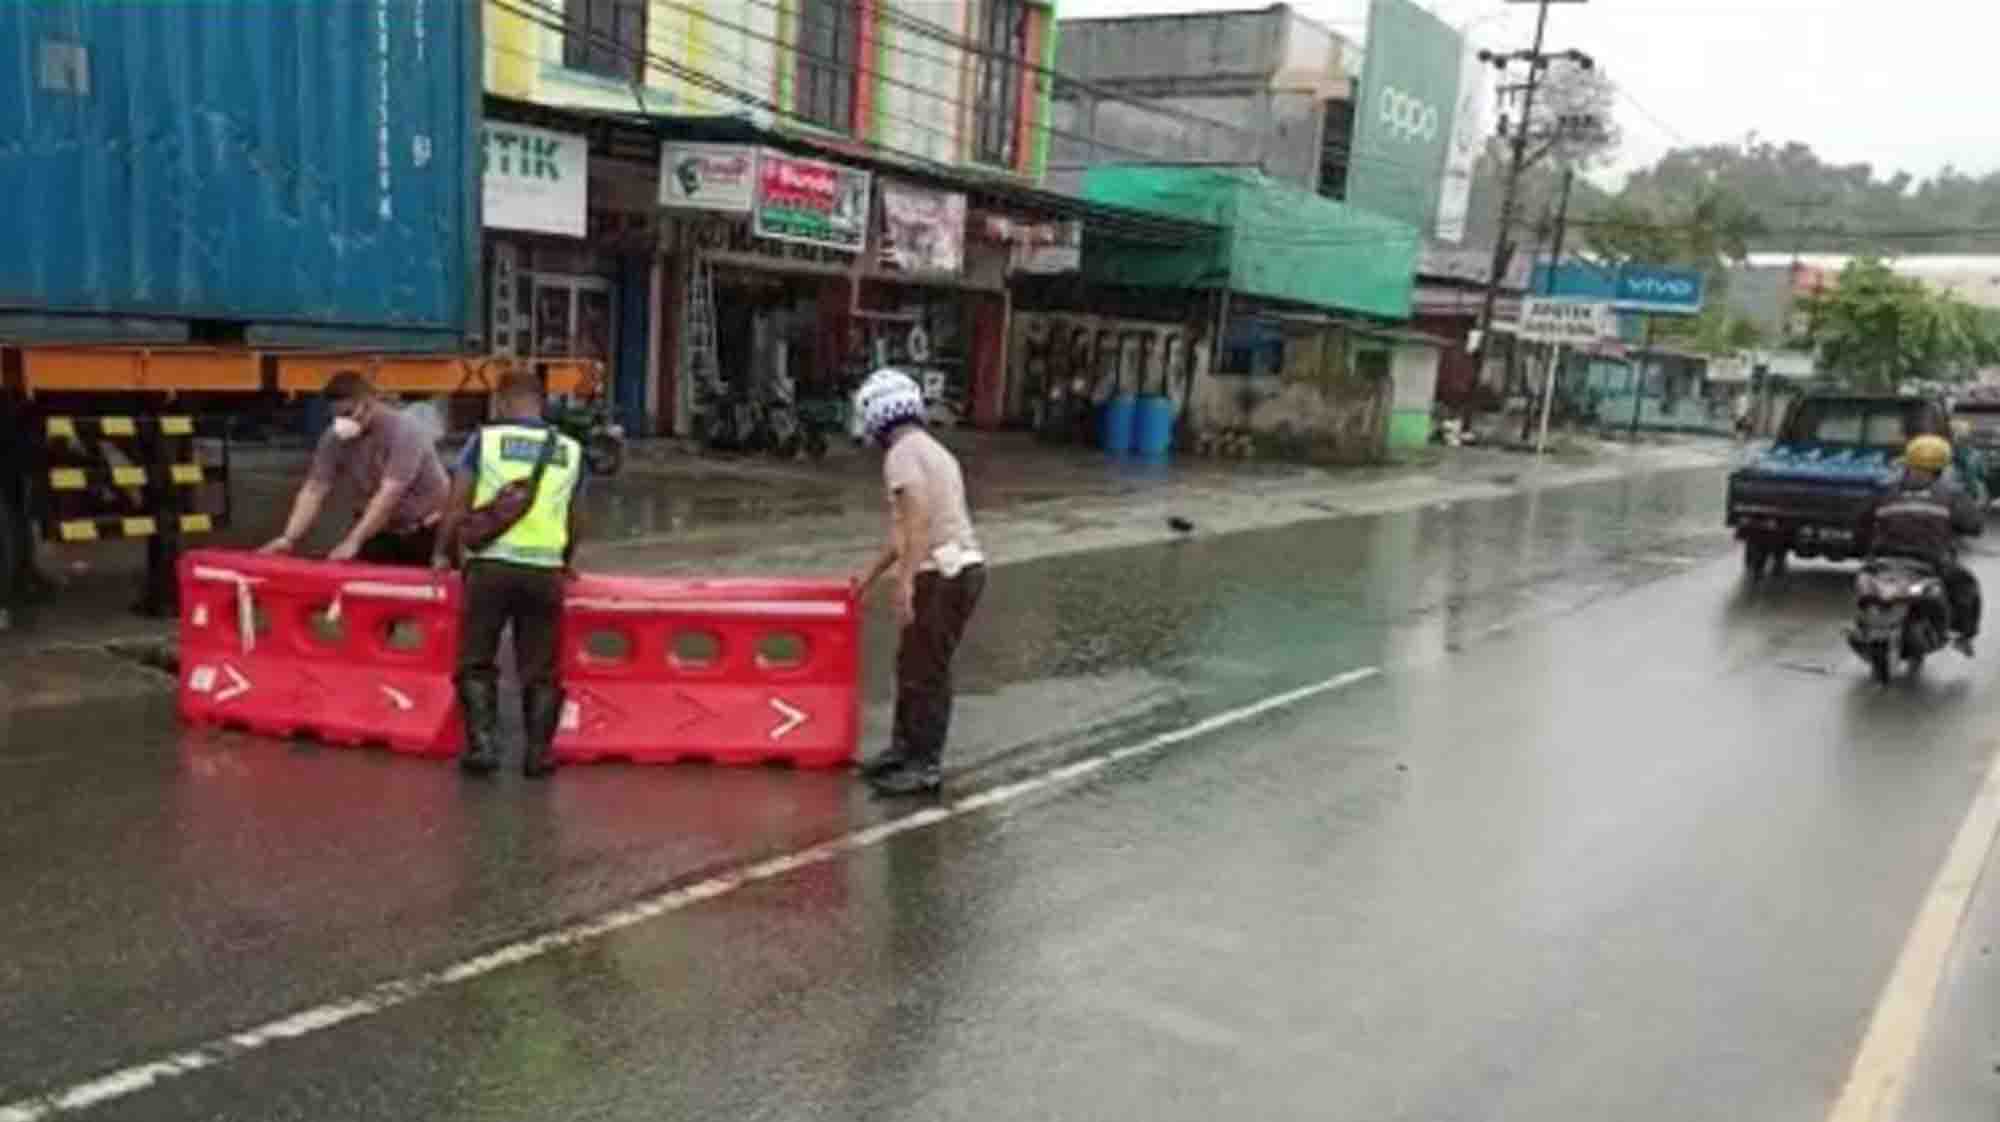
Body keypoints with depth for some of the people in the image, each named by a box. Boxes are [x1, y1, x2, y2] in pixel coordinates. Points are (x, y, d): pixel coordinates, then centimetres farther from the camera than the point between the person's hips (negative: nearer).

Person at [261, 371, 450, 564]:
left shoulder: (403, 433, -23)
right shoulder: (335, 438, -6)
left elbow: (388, 495, -29)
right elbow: (314, 491, -6)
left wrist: (353, 541, -34)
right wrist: (290, 538, -19)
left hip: (427, 532, -5)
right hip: (388, 530, 5)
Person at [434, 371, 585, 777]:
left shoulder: (485, 438, 5)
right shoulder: (570, 450, 12)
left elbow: (457, 505, 3)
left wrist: (443, 553, 19)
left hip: (491, 564, -2)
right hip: (545, 570, 2)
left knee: (477, 661, 11)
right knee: (540, 669, 10)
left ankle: (482, 742, 2)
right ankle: (539, 751, 7)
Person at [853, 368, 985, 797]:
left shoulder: (903, 453, -9)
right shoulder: (931, 450, 22)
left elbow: (919, 519, -21)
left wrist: (906, 580, -25)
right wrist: (870, 575, 35)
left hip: (943, 574, -9)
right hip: (961, 568, 9)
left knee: (925, 671, -2)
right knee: (912, 663, 19)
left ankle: (924, 768, 5)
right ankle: (904, 747, 29)